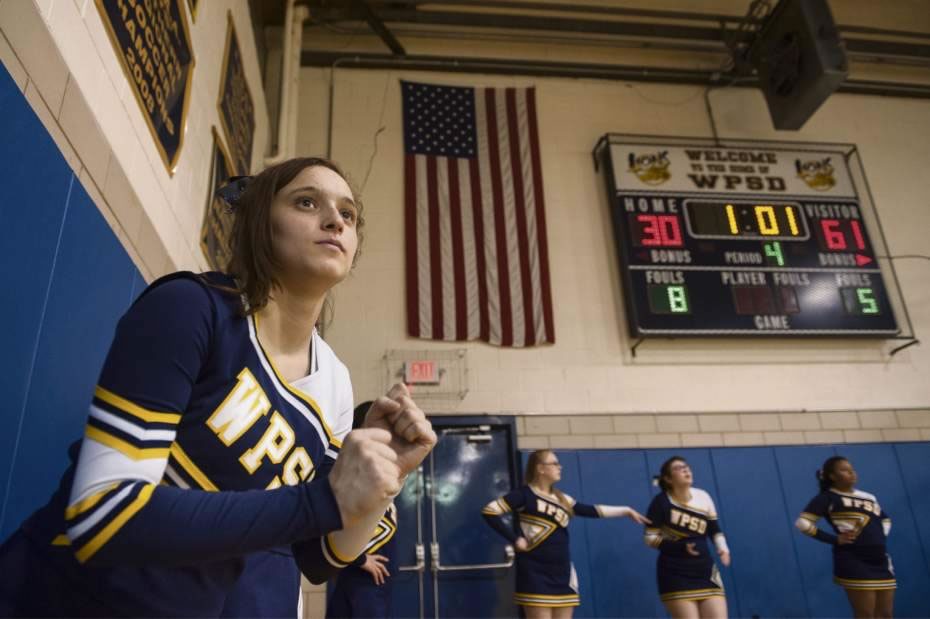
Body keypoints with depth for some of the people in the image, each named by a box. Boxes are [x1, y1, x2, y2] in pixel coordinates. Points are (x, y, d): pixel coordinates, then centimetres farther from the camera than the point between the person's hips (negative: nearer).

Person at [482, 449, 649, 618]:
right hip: (535, 575, -7)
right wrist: (515, 539, -16)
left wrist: (626, 511, 16)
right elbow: (489, 511, -14)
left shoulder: (561, 499, 12)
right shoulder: (524, 494, -8)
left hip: (562, 573, 7)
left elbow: (592, 511, 16)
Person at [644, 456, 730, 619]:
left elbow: (714, 529, 14)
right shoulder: (661, 502, -11)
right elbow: (649, 538, -9)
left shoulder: (703, 497, 1)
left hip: (705, 571, 4)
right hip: (675, 574, -4)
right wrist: (680, 547, -20)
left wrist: (723, 548, -5)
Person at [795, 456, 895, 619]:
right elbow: (803, 523, -15)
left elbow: (885, 519, 34)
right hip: (854, 563, -7)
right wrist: (835, 539, -14)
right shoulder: (828, 497, -6)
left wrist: (881, 535, 13)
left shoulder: (869, 497, 16)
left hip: (881, 561, 7)